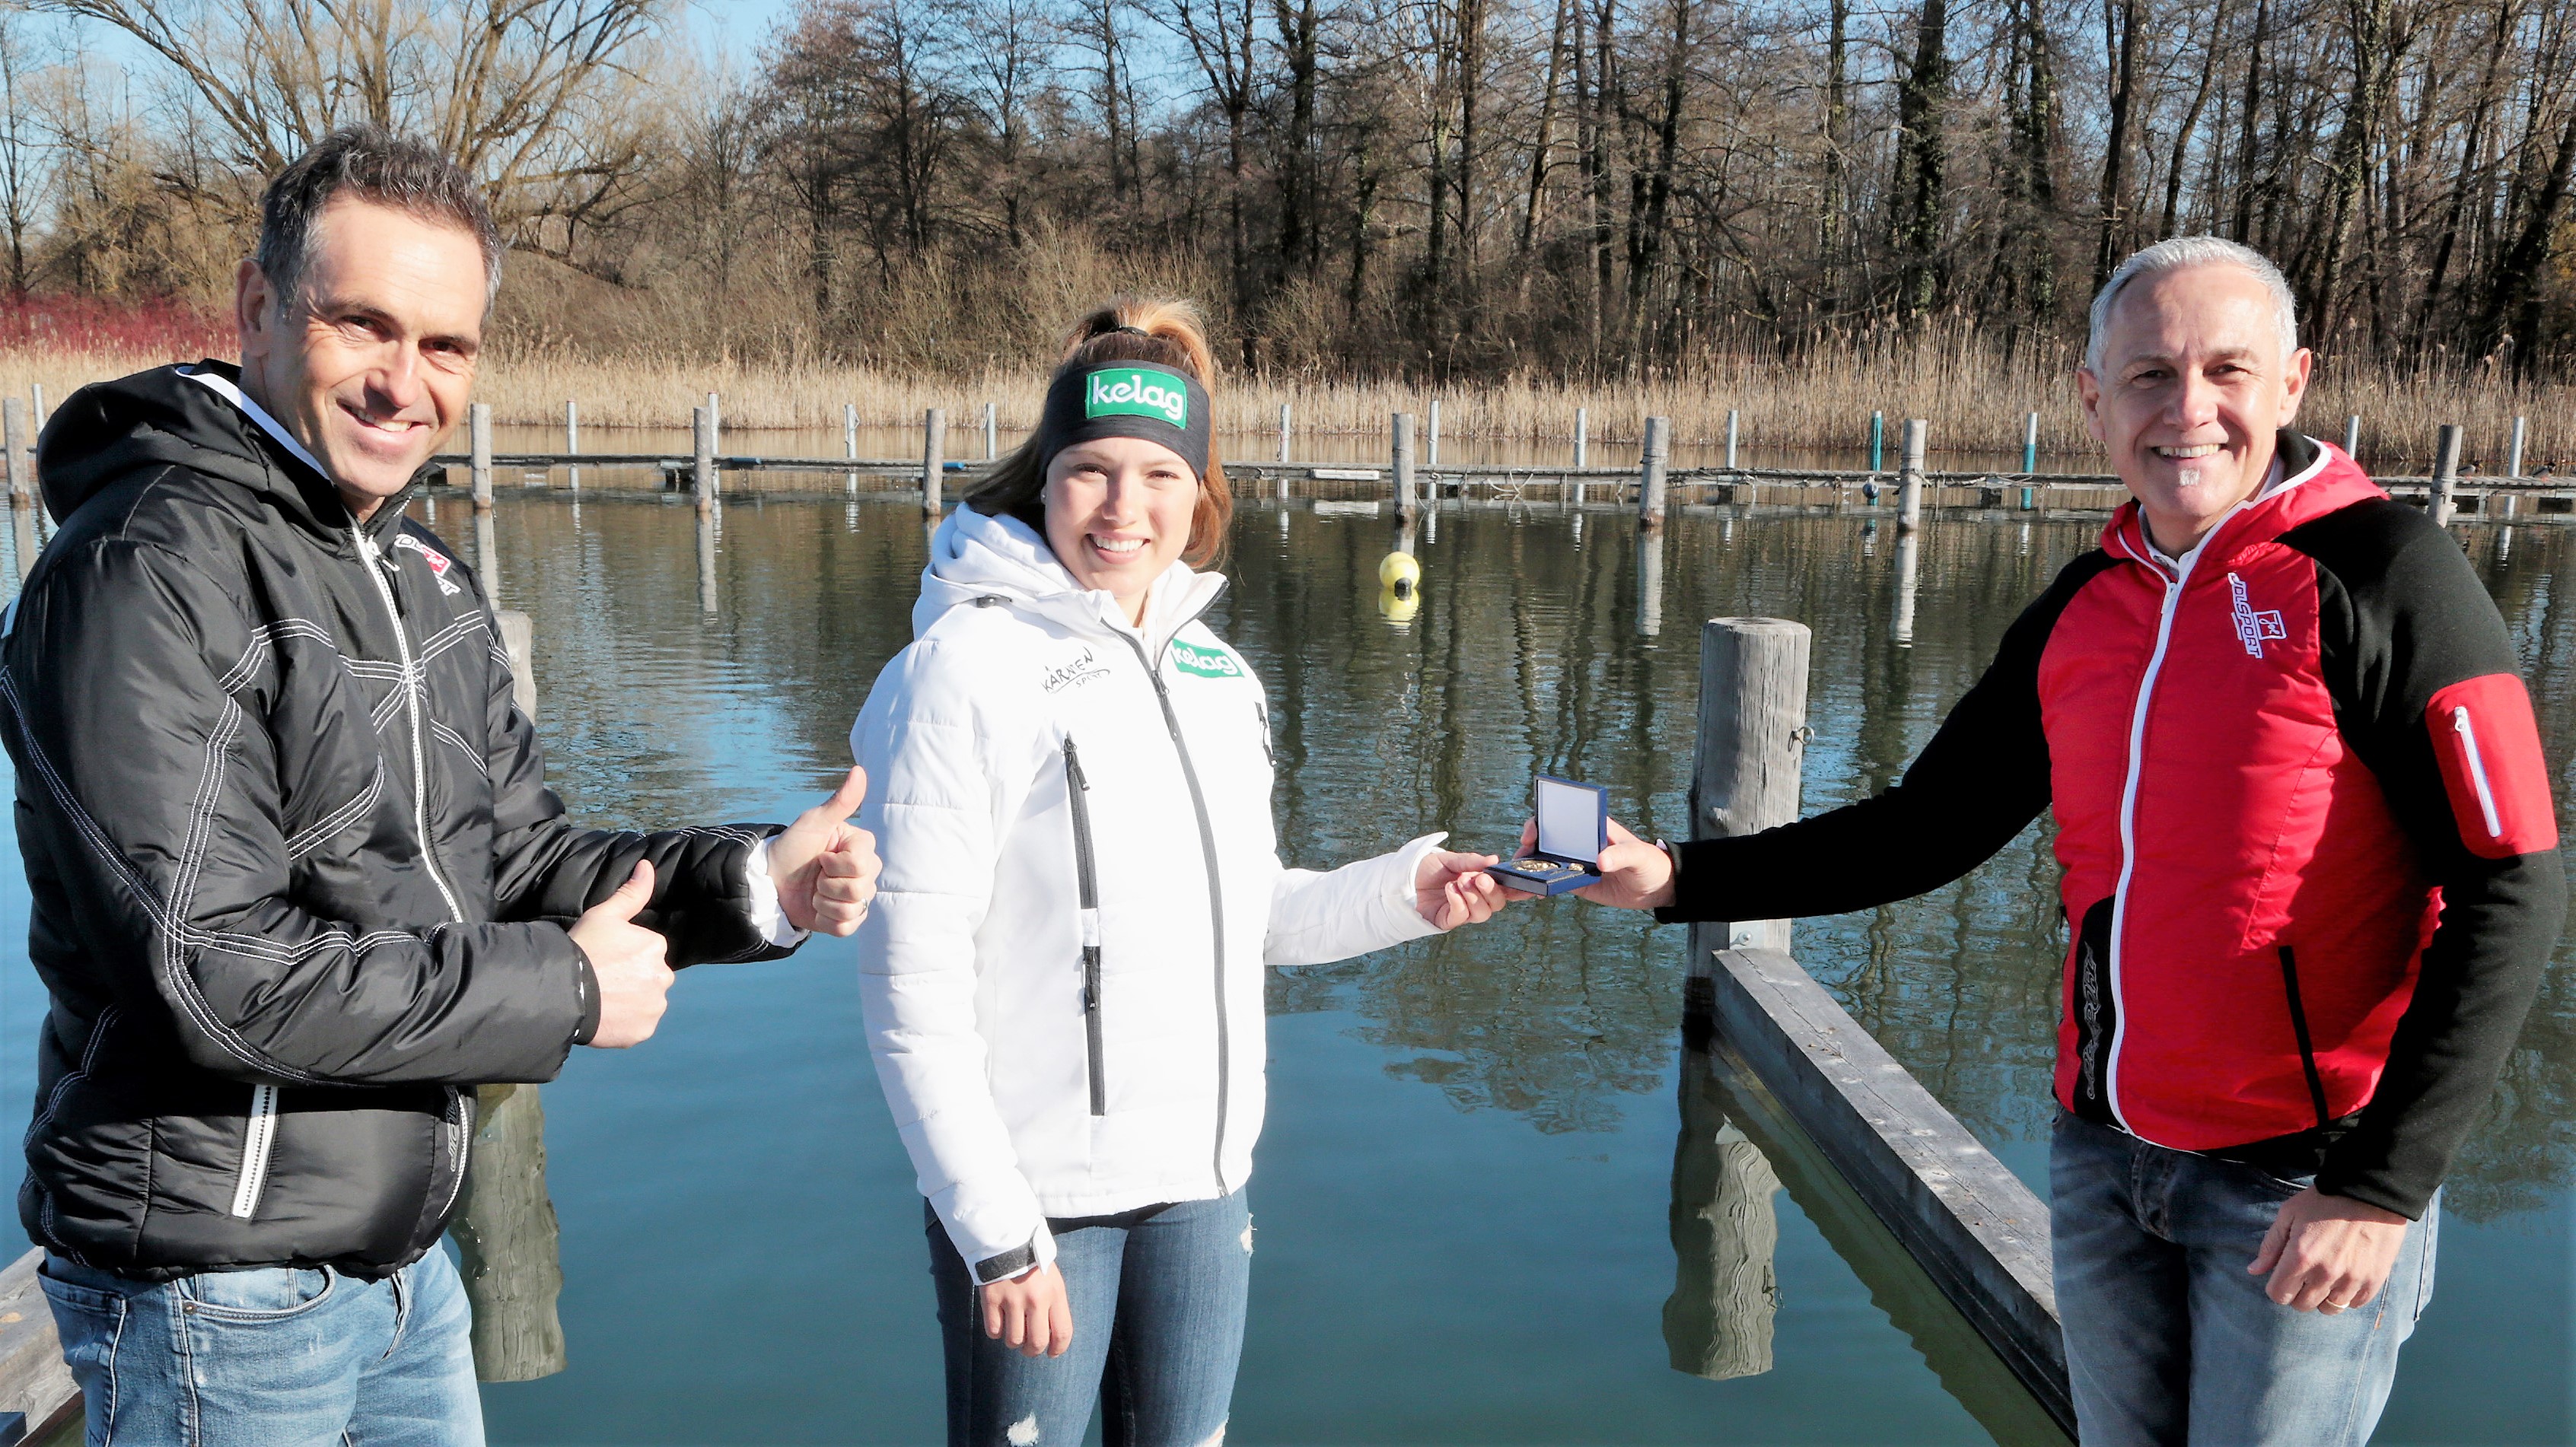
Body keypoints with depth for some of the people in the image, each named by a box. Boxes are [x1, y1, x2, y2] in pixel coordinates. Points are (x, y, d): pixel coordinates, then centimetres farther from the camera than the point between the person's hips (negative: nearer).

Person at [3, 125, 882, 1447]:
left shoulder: (427, 580, 9)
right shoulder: (144, 575, -20)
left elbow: (517, 857, 10)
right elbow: (212, 969, -25)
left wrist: (751, 882, -6)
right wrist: (562, 991, -19)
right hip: (217, 1287, -8)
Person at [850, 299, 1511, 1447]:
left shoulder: (1216, 674, 7)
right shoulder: (964, 669, -13)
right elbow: (911, 987, -15)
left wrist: (1403, 892, 0)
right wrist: (997, 1232, -16)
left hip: (1203, 1183, 6)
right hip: (1035, 1197, -6)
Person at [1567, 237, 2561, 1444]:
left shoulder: (2375, 572, -11)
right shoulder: (2081, 610, 6)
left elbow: (2509, 892, -14)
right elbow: (1925, 832, 8)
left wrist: (2381, 1186, -17)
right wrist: (1673, 879, -2)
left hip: (2304, 1180, -5)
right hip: (2104, 1153, 6)